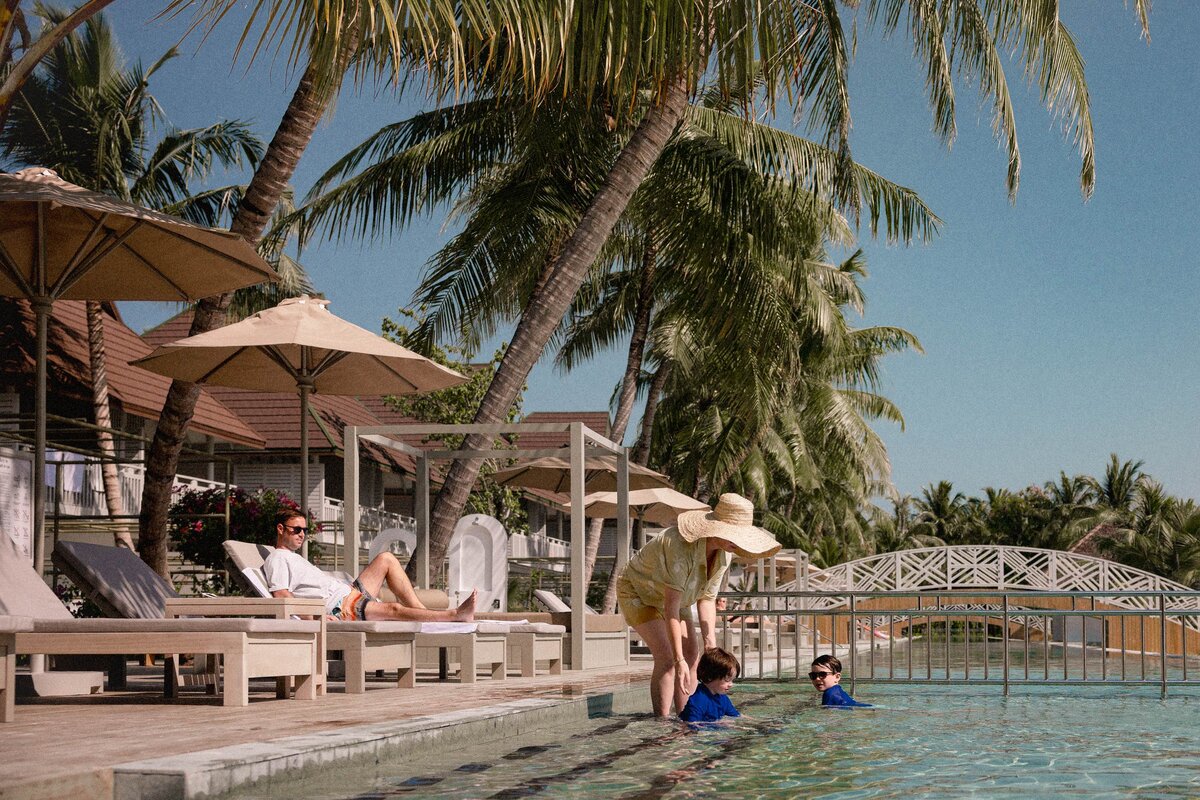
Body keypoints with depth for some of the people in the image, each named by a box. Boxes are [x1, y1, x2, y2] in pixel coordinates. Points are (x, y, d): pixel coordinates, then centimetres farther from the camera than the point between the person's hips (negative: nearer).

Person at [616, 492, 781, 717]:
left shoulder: (725, 552, -15)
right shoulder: (681, 547, -40)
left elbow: (707, 599, -5)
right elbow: (671, 608, -40)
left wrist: (710, 638, -18)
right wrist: (679, 660, -41)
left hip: (669, 595, 8)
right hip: (638, 590, -8)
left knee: (692, 653, -1)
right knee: (666, 656, -20)